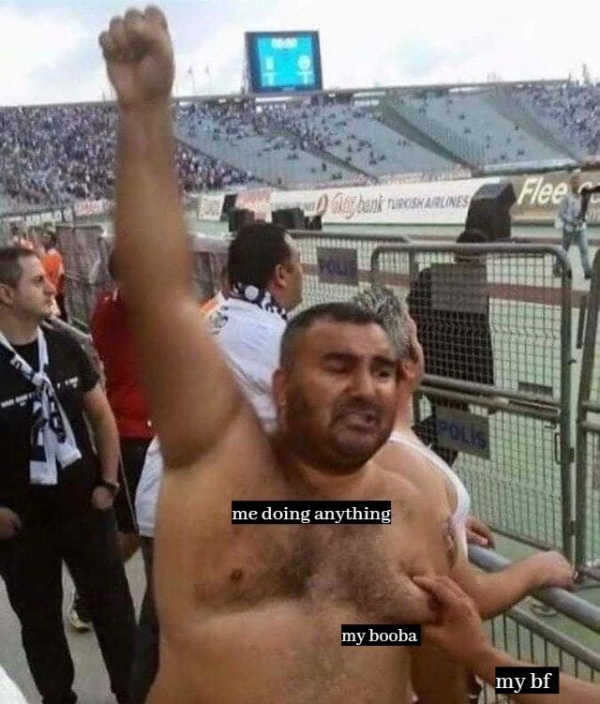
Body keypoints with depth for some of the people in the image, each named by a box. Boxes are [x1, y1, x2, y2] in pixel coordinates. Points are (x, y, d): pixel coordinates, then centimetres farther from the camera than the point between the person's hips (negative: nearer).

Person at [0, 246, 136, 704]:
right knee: (40, 621, 17)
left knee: (114, 608, 14)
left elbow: (101, 415, 7)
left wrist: (108, 482, 3)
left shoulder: (65, 346, -4)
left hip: (86, 508, 3)